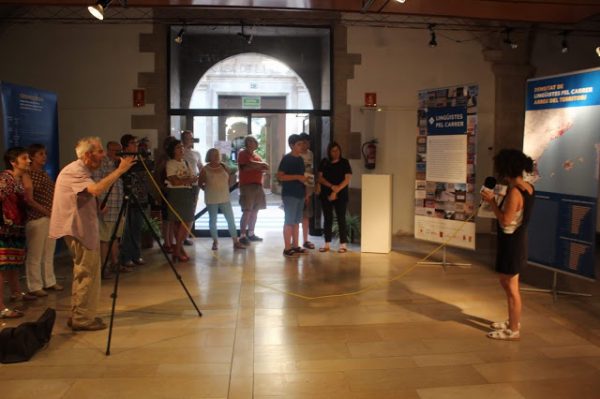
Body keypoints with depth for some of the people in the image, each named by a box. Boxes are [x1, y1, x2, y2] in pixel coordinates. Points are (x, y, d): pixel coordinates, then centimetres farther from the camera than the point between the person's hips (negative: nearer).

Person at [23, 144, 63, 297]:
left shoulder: (45, 174, 14)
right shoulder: (28, 175, -9)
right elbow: (29, 200, -14)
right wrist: (47, 211, -15)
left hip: (51, 218, 7)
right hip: (36, 219, -7)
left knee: (49, 253, 14)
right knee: (35, 255, 1)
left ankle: (49, 282, 25)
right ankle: (35, 286, 10)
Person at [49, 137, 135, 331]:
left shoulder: (81, 170, 14)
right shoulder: (74, 171, -17)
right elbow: (96, 189, -34)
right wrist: (119, 170, -29)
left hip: (82, 228, 11)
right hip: (77, 229, -11)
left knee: (84, 273, 16)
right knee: (87, 273, -6)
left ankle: (79, 316, 24)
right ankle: (82, 319, 1)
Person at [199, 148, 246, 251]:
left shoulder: (224, 167, 4)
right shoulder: (205, 169, -5)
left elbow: (229, 180, 16)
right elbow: (200, 183, 2)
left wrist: (225, 188, 7)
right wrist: (209, 190, 0)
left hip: (225, 198, 3)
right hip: (211, 200, -3)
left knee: (231, 220, 1)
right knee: (213, 220, 7)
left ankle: (236, 242, 7)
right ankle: (215, 242, 20)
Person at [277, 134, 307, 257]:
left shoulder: (300, 159, 15)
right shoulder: (286, 159, -9)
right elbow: (280, 176, -16)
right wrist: (297, 177, -20)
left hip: (300, 194, 8)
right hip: (290, 194, -8)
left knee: (297, 221, 12)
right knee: (289, 221, -6)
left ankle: (295, 246, 19)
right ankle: (287, 248, -1)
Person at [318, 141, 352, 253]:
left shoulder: (344, 162, 1)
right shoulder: (324, 162, 8)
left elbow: (347, 179, -7)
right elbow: (320, 178, 1)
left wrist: (336, 191, -14)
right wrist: (332, 186, -13)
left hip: (341, 196, -2)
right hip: (326, 195, 3)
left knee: (341, 219, -2)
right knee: (327, 219, 6)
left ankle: (343, 244, 2)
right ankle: (327, 244, 12)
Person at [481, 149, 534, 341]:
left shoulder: (514, 191, -24)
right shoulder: (527, 187, 5)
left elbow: (505, 220, -24)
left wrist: (492, 202, -16)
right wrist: (496, 201, 9)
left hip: (511, 243, -10)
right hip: (516, 241, 10)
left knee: (511, 287, 2)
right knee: (508, 284, 22)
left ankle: (513, 330, 13)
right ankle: (513, 322, 36)